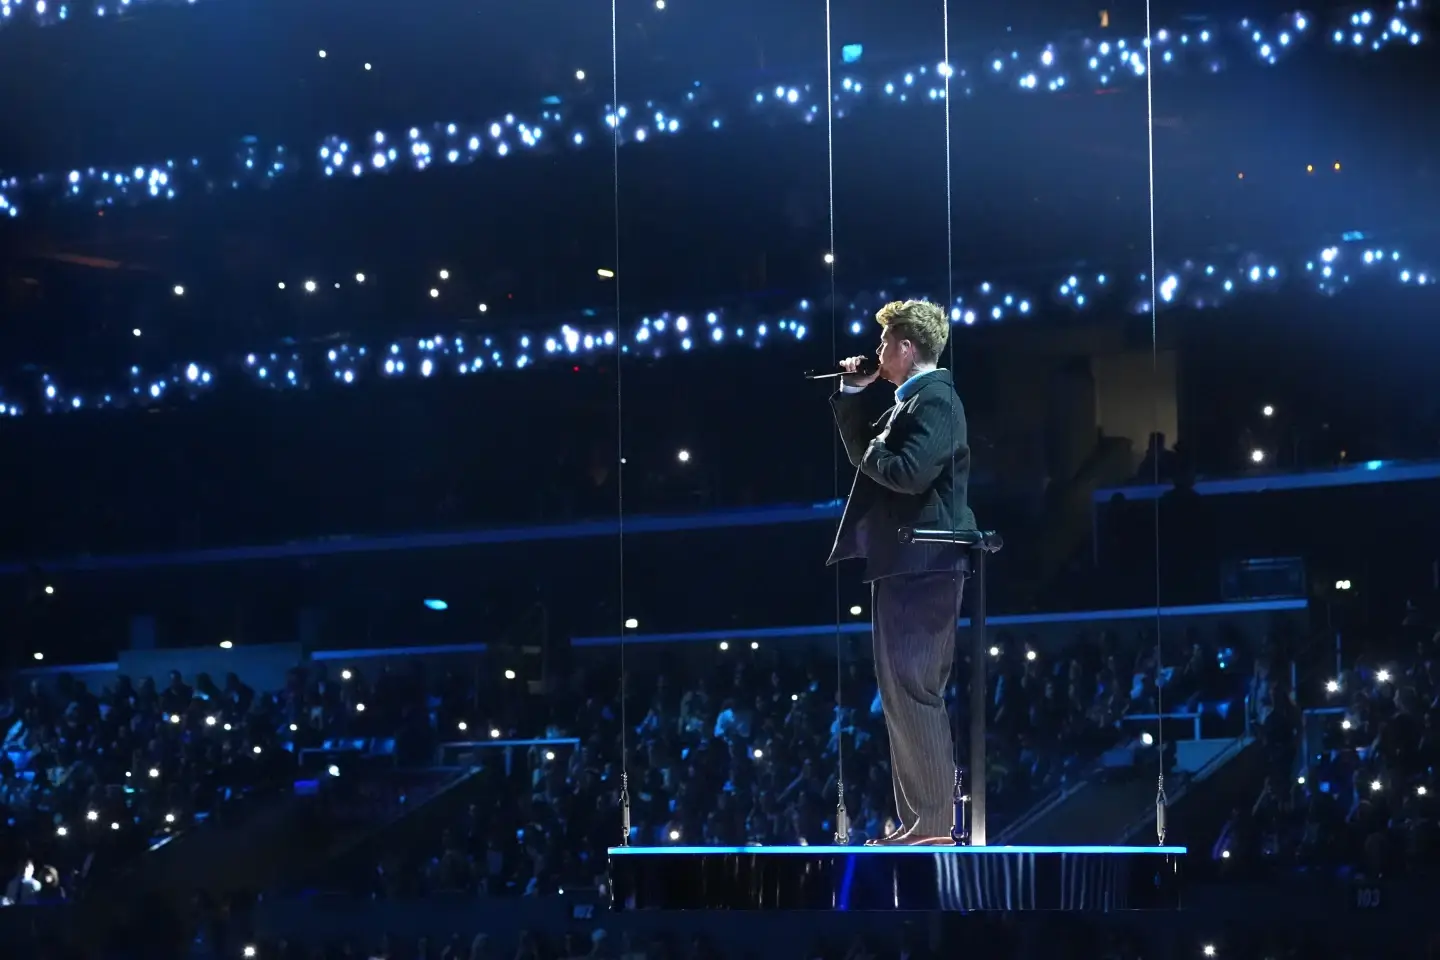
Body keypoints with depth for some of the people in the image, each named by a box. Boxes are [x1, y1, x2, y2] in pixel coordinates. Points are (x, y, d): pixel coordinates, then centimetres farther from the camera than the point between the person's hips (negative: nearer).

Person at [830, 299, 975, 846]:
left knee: (914, 695, -10)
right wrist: (852, 395, 15)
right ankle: (915, 822, 16)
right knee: (903, 697, 12)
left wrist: (872, 452, -7)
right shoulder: (907, 400, 17)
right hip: (903, 566, 11)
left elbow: (910, 472, -25)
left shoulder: (935, 400, -13)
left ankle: (934, 824, -9)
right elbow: (867, 455, 21)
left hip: (921, 567, -11)